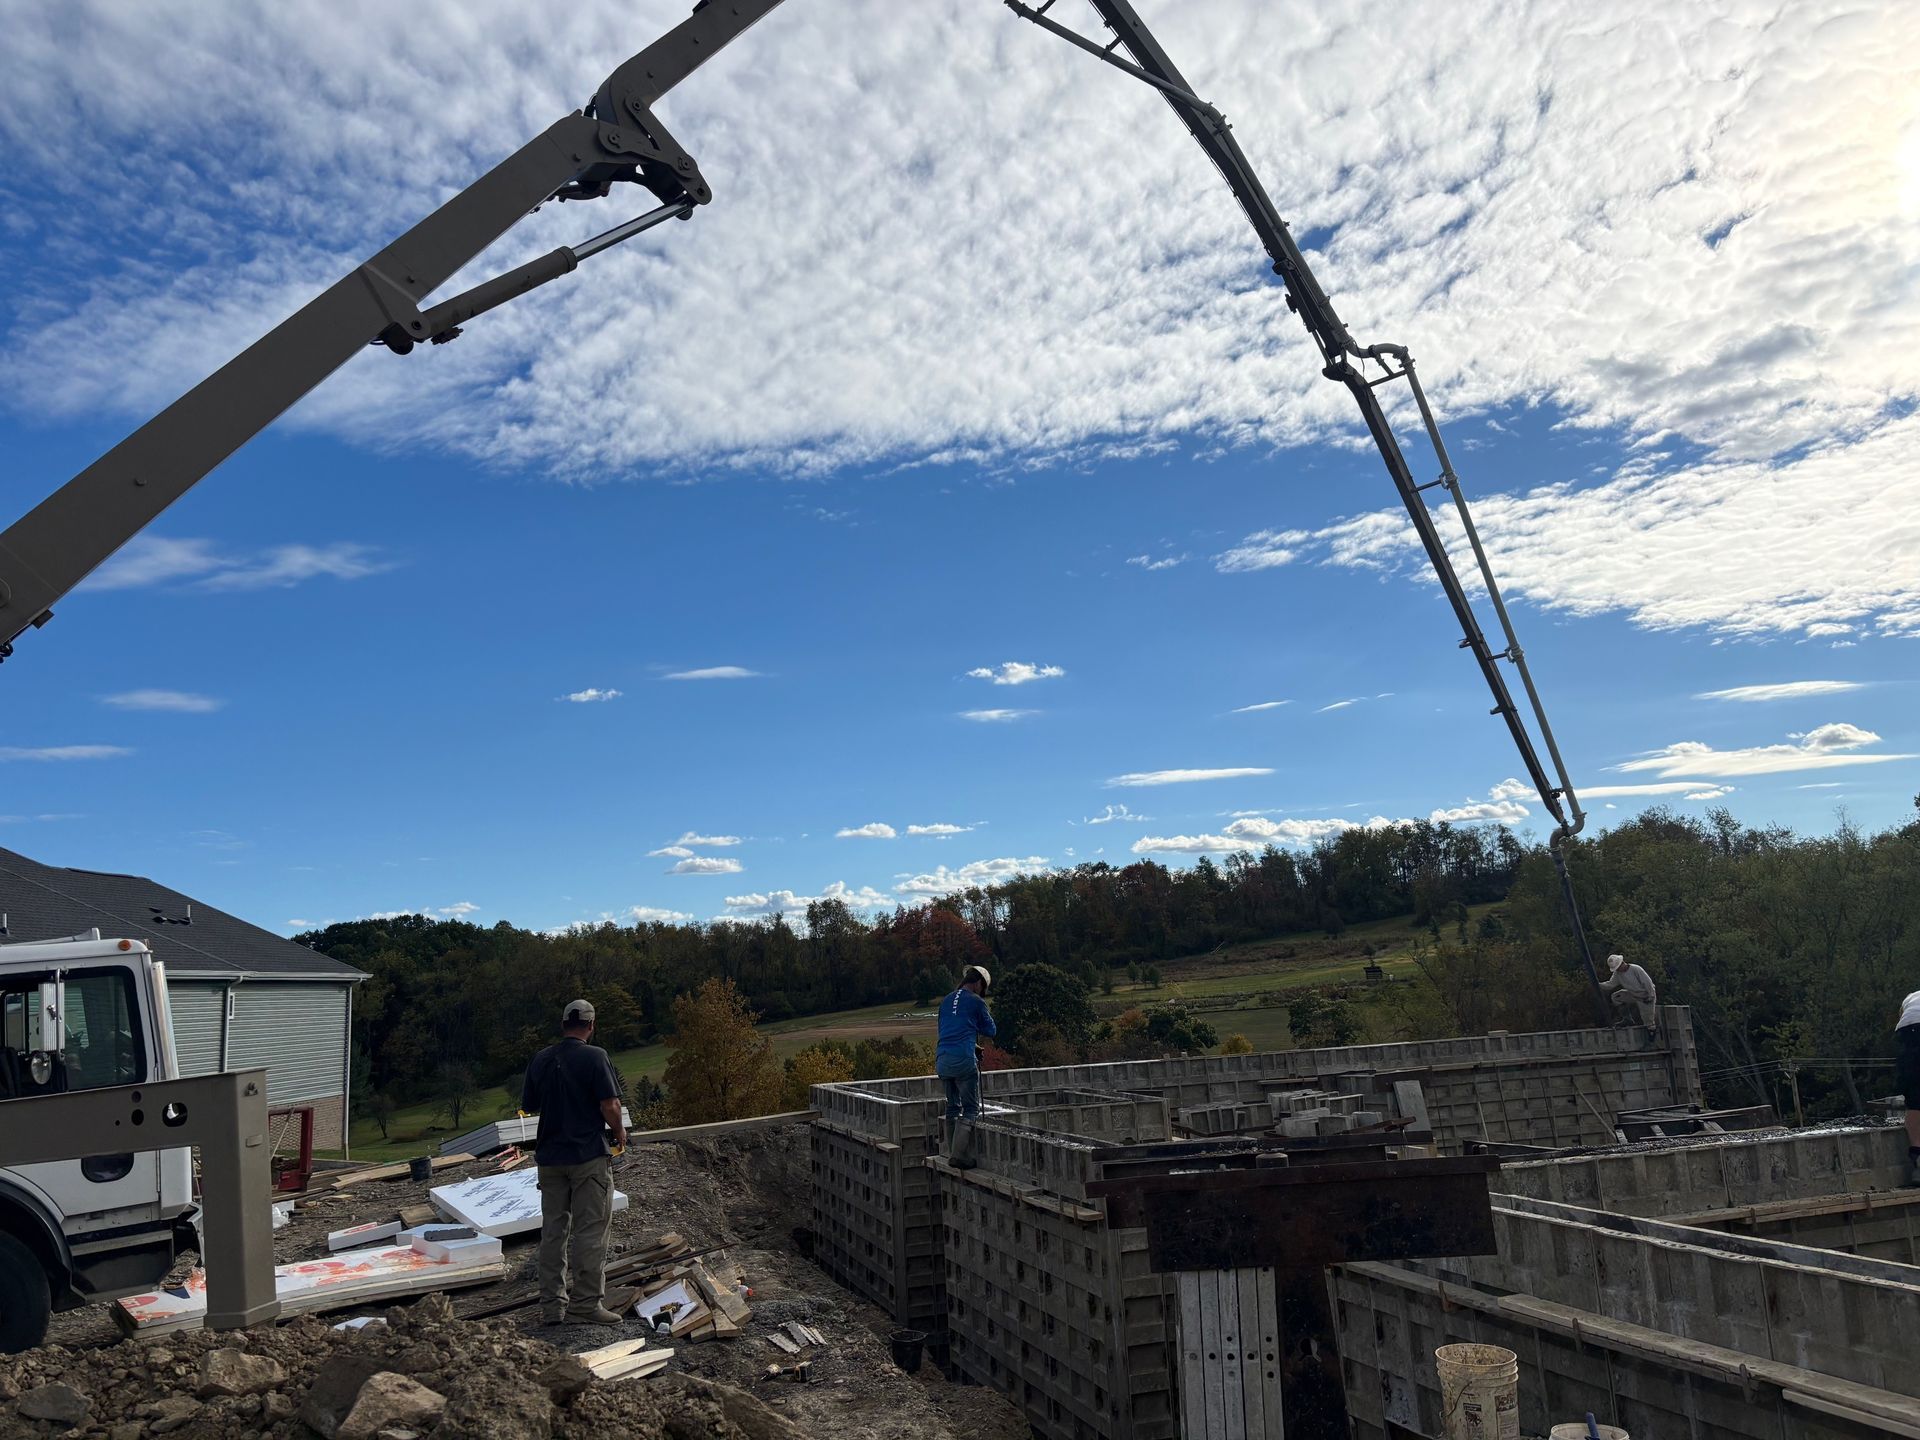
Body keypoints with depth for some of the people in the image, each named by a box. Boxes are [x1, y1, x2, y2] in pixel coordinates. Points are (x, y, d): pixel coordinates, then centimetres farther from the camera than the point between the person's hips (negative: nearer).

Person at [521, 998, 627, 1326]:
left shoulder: (541, 1059, 4)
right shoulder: (594, 1056, -12)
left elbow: (528, 1106, 12)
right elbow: (609, 1106, -16)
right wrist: (619, 1133, 2)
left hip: (549, 1157, 5)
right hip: (589, 1156, -5)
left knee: (553, 1231, 12)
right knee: (590, 1231, 1)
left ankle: (552, 1305, 16)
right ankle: (586, 1303, 1)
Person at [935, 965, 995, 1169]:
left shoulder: (947, 1001, 17)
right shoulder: (976, 1002, -1)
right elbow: (990, 1030, 7)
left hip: (942, 1059, 7)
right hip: (963, 1059, -7)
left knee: (953, 1107, 17)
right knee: (971, 1109, -2)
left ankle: (953, 1154, 18)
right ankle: (960, 1155, -12)